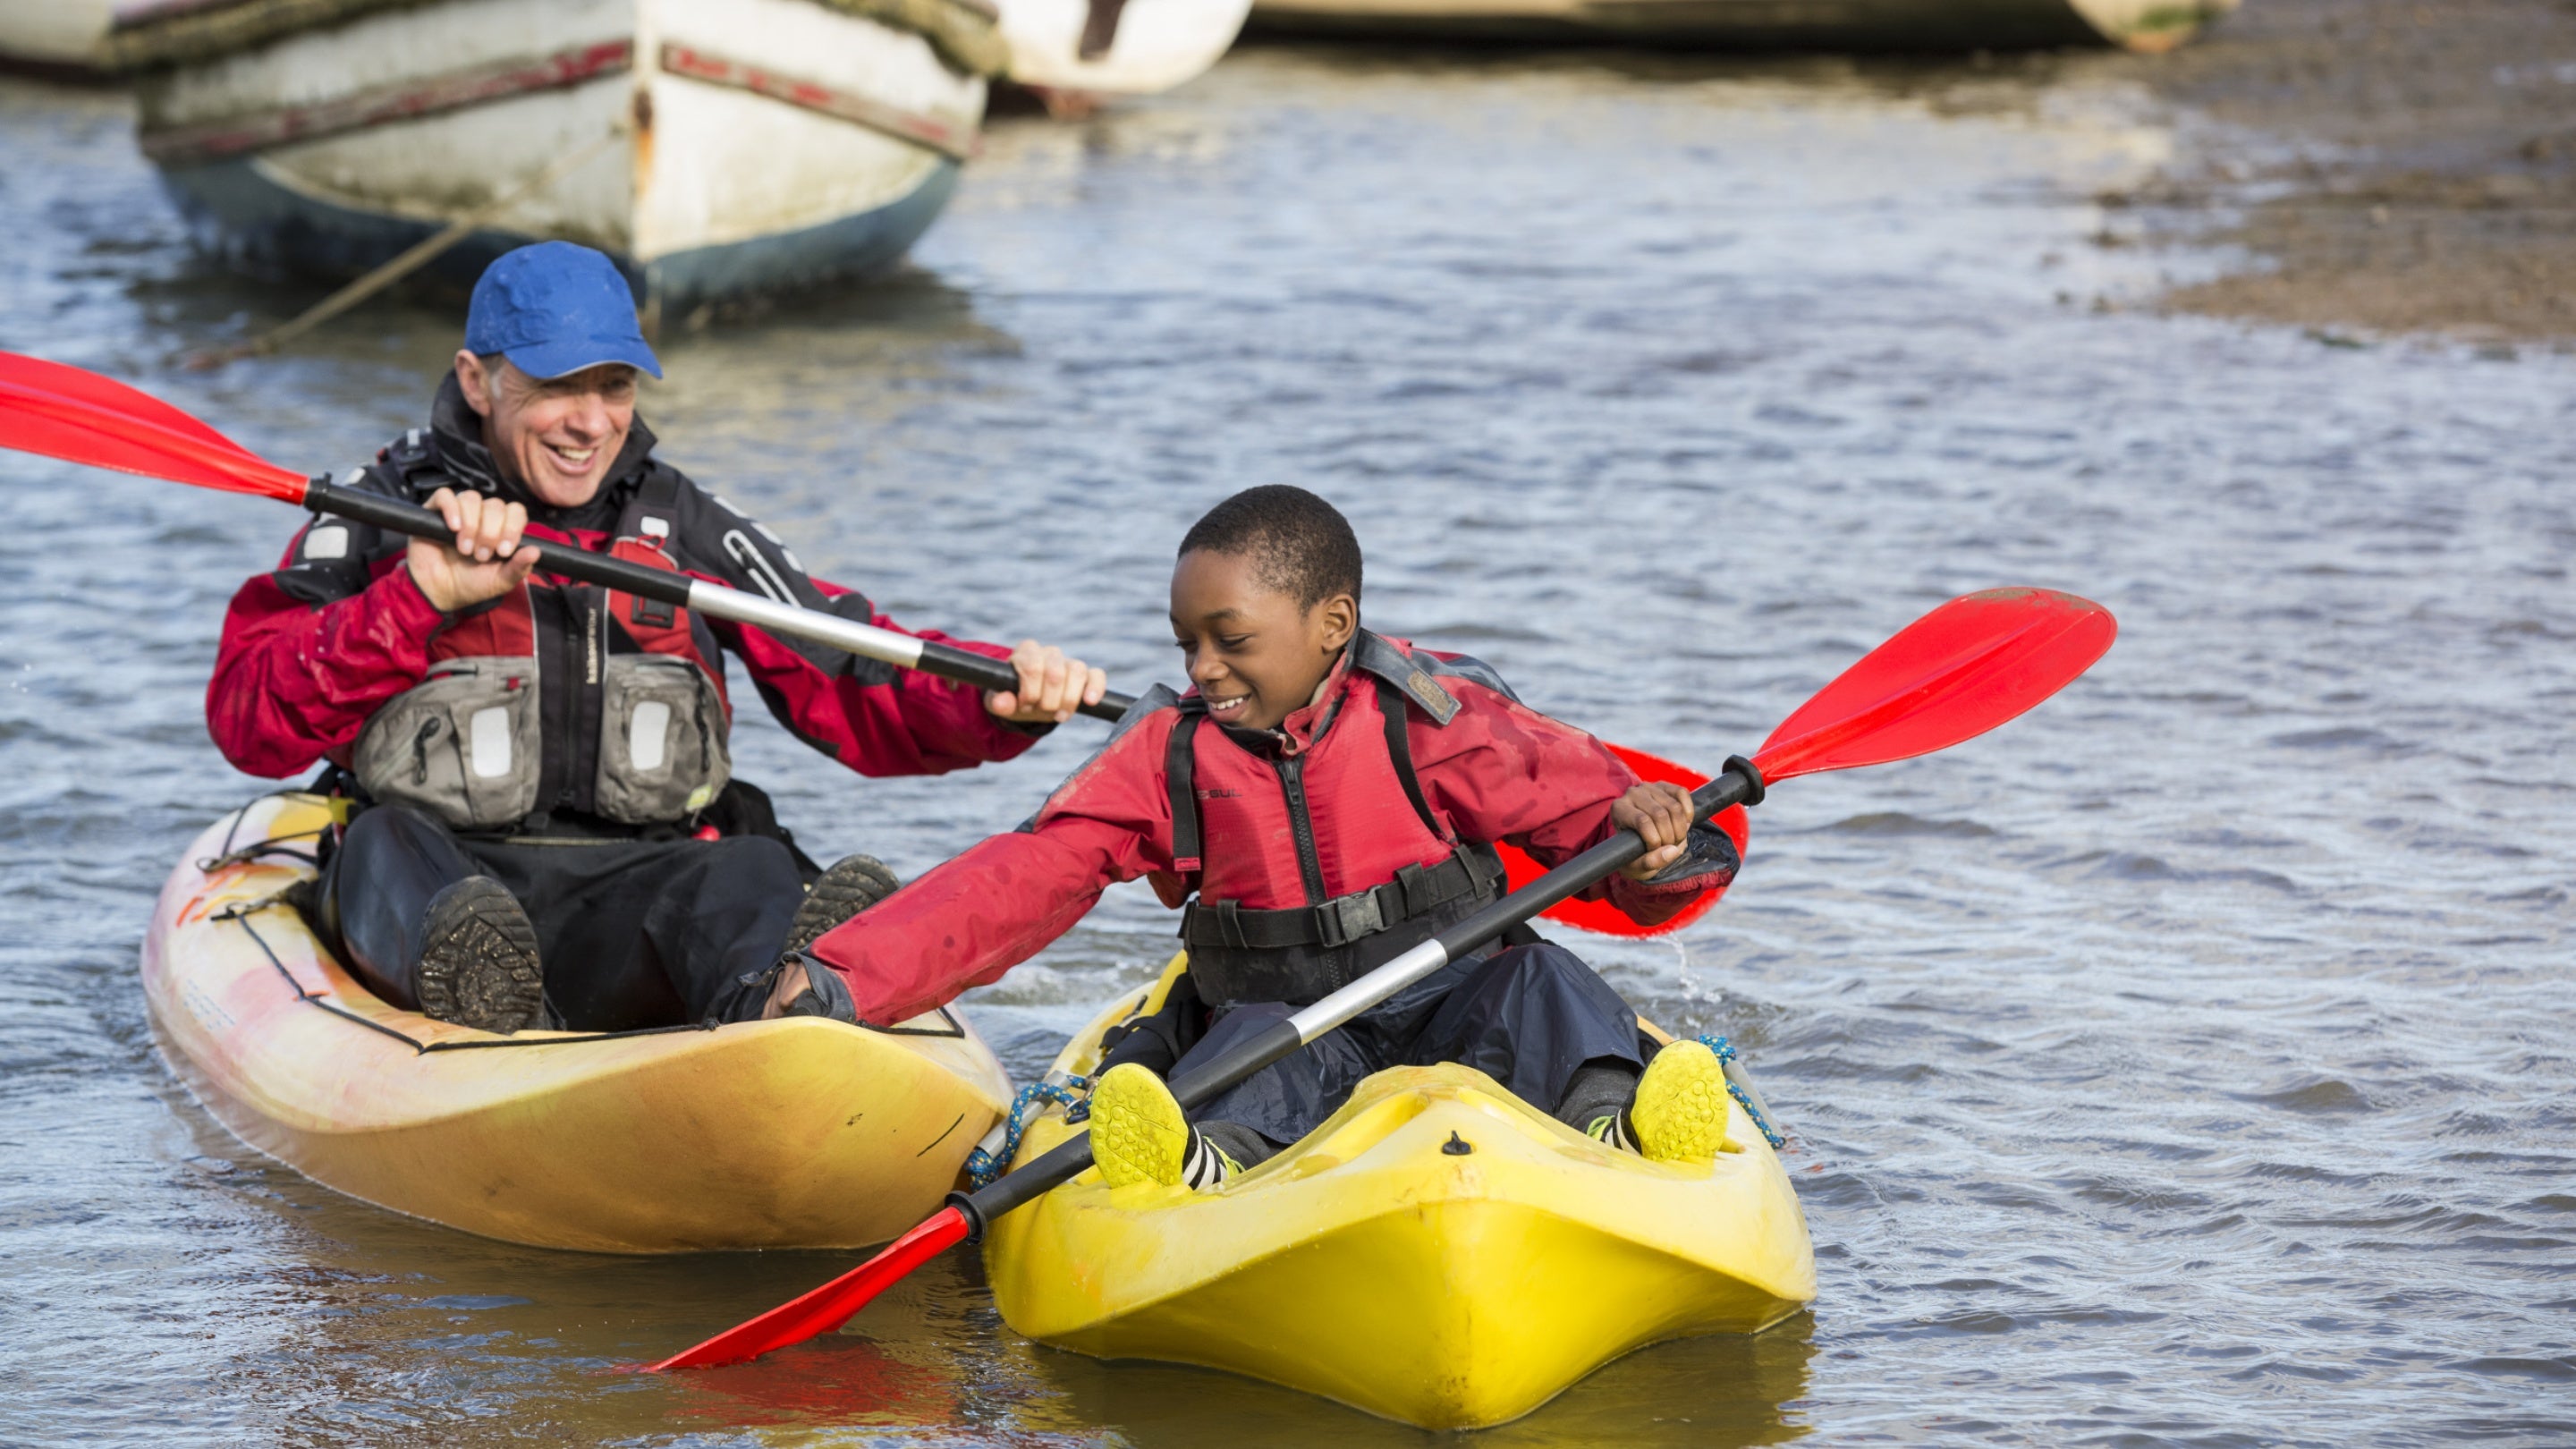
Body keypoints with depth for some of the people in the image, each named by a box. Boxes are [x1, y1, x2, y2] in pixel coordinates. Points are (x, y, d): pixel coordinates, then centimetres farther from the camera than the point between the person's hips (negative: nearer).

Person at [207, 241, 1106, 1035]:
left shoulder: (686, 528, 17)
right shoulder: (385, 515, 9)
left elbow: (862, 692, 11)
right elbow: (247, 724, -4)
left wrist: (1002, 698, -9)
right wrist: (422, 598, -13)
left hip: (638, 892, 1)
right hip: (431, 886, -1)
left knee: (755, 876, -30)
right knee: (387, 844, -34)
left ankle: (782, 997, -67)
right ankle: (467, 987, -68)